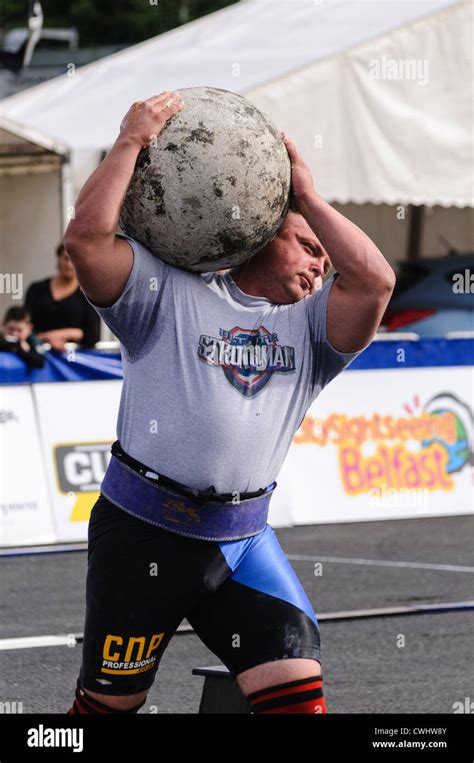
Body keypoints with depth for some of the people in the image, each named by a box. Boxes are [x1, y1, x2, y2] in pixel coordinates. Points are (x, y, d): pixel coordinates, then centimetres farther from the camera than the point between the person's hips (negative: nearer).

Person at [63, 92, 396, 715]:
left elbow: (374, 280, -4)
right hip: (144, 532, -3)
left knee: (298, 692, -9)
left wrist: (307, 194, 3)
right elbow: (86, 238, -11)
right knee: (110, 700, 5)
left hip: (243, 542, 4)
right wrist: (132, 142, -7)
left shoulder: (309, 325, 14)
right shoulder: (168, 291, 3)